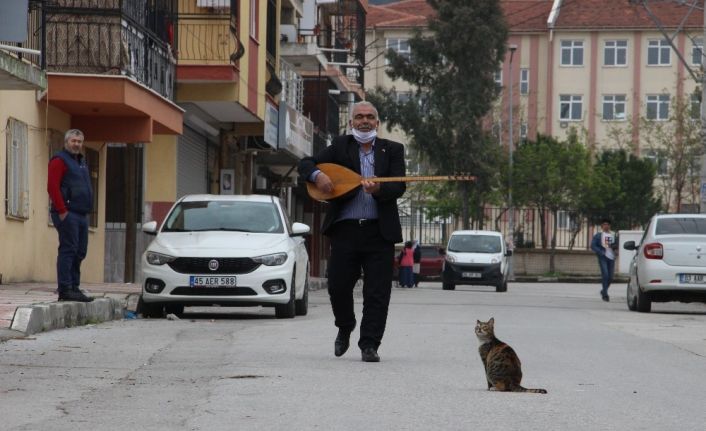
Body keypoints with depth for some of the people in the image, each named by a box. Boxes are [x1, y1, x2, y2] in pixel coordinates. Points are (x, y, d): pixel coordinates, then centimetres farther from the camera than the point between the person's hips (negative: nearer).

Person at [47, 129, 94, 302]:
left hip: (81, 215, 9)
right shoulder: (60, 160, -6)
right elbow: (52, 187, -15)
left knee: (79, 252, 10)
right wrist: (62, 210, -19)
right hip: (68, 215, -9)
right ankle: (65, 290, -12)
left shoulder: (81, 162, 23)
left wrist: (87, 210, 16)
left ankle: (74, 287, 15)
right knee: (68, 250, -11)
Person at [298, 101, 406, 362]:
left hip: (380, 231, -1)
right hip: (345, 229, 1)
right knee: (338, 286, 2)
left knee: (377, 294, -3)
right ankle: (345, 327, 30)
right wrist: (317, 175, -15)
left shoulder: (392, 150, 9)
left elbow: (399, 186, -3)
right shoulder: (340, 147, 11)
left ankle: (369, 345, 2)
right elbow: (305, 164, 8)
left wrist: (379, 189, -24)